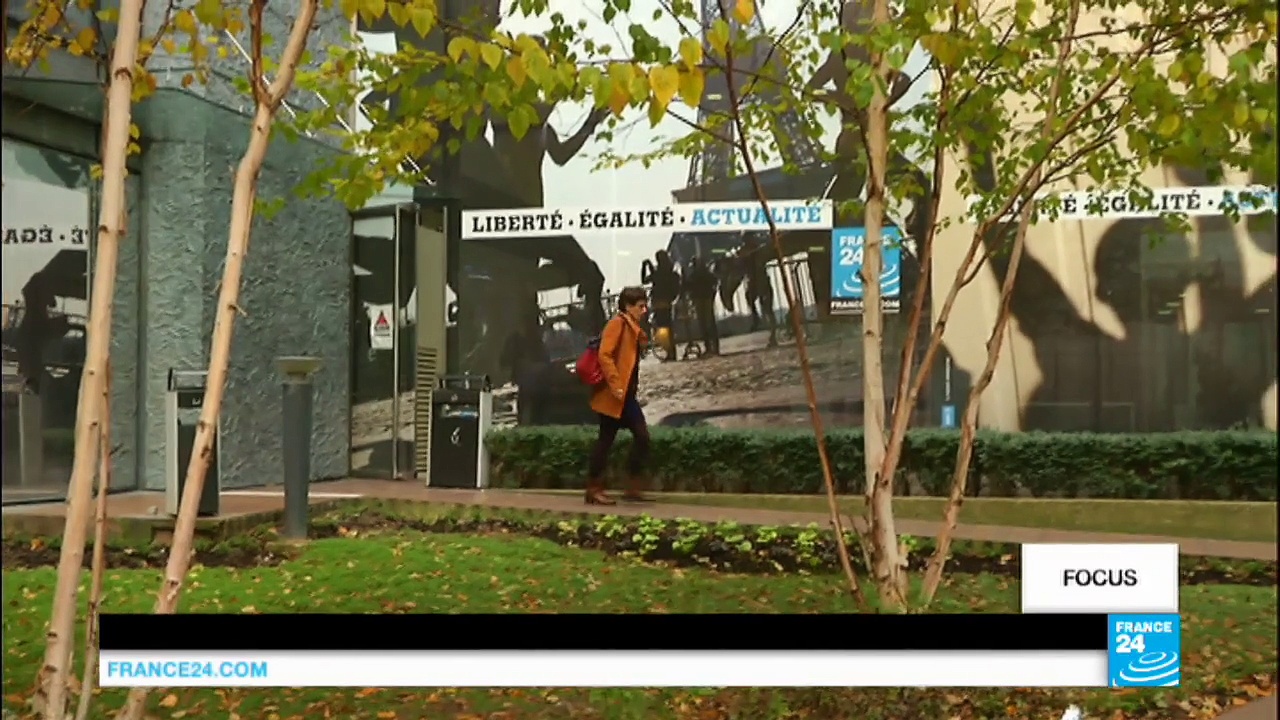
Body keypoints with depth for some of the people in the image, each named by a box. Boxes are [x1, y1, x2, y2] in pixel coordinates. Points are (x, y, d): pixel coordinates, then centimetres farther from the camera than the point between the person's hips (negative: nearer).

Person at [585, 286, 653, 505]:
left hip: (627, 394, 9)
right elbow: (605, 355, -20)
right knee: (606, 440, -3)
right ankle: (594, 490, 5)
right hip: (613, 395, -9)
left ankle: (632, 488, 8)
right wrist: (614, 384, -24)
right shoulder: (617, 323, -9)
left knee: (642, 436, 3)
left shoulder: (632, 328, 19)